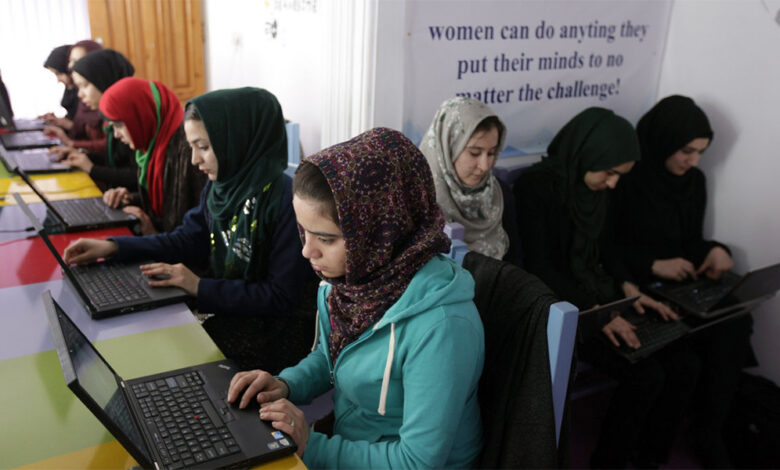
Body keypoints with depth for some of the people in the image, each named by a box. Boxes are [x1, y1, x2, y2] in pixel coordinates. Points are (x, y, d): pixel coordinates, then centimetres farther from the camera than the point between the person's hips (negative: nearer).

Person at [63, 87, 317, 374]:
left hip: (274, 336, -7)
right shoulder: (220, 186, 1)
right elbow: (188, 240, 12)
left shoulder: (287, 202, -24)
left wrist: (201, 288, -21)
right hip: (228, 312, 7)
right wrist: (114, 247, 2)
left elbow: (281, 297, -21)